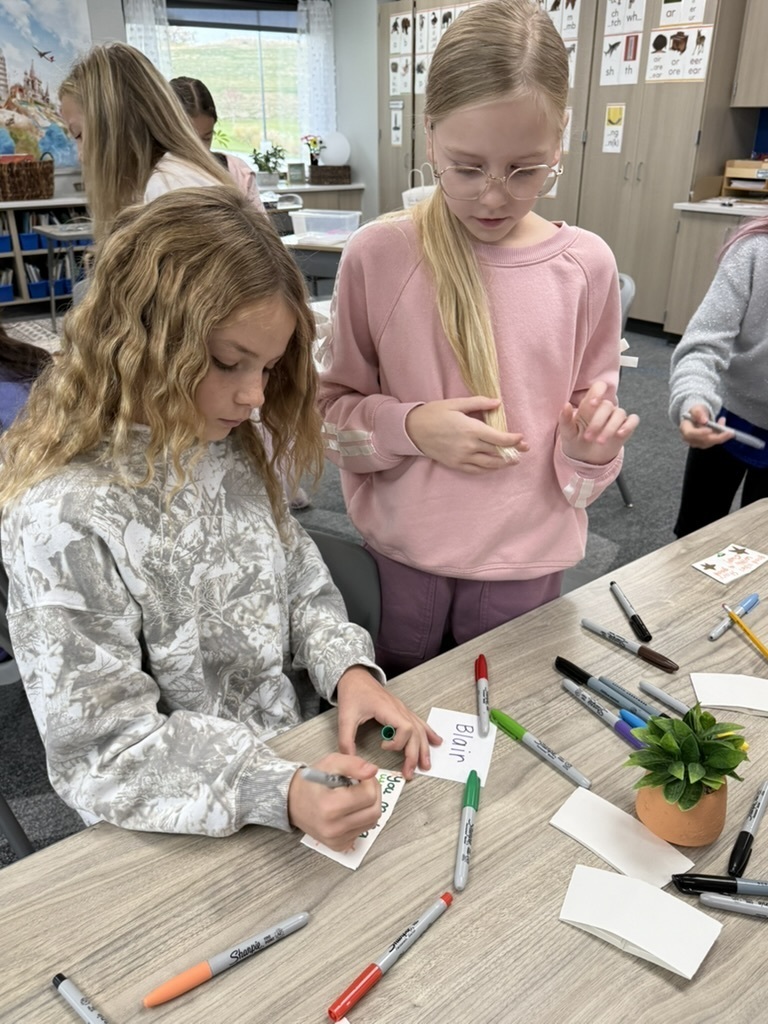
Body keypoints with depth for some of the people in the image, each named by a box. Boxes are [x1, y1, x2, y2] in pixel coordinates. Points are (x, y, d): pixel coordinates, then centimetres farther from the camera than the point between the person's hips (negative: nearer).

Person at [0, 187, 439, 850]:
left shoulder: (229, 446, -4)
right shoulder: (65, 521, -25)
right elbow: (104, 741, -20)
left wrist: (348, 668, -12)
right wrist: (279, 792, -30)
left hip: (296, 755, 6)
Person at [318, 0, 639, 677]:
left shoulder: (586, 266, -6)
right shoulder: (377, 255, -10)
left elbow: (589, 440, 5)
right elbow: (333, 410, -2)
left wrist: (591, 446, -17)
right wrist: (410, 427, -19)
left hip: (529, 558, 1)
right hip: (401, 551, 0)